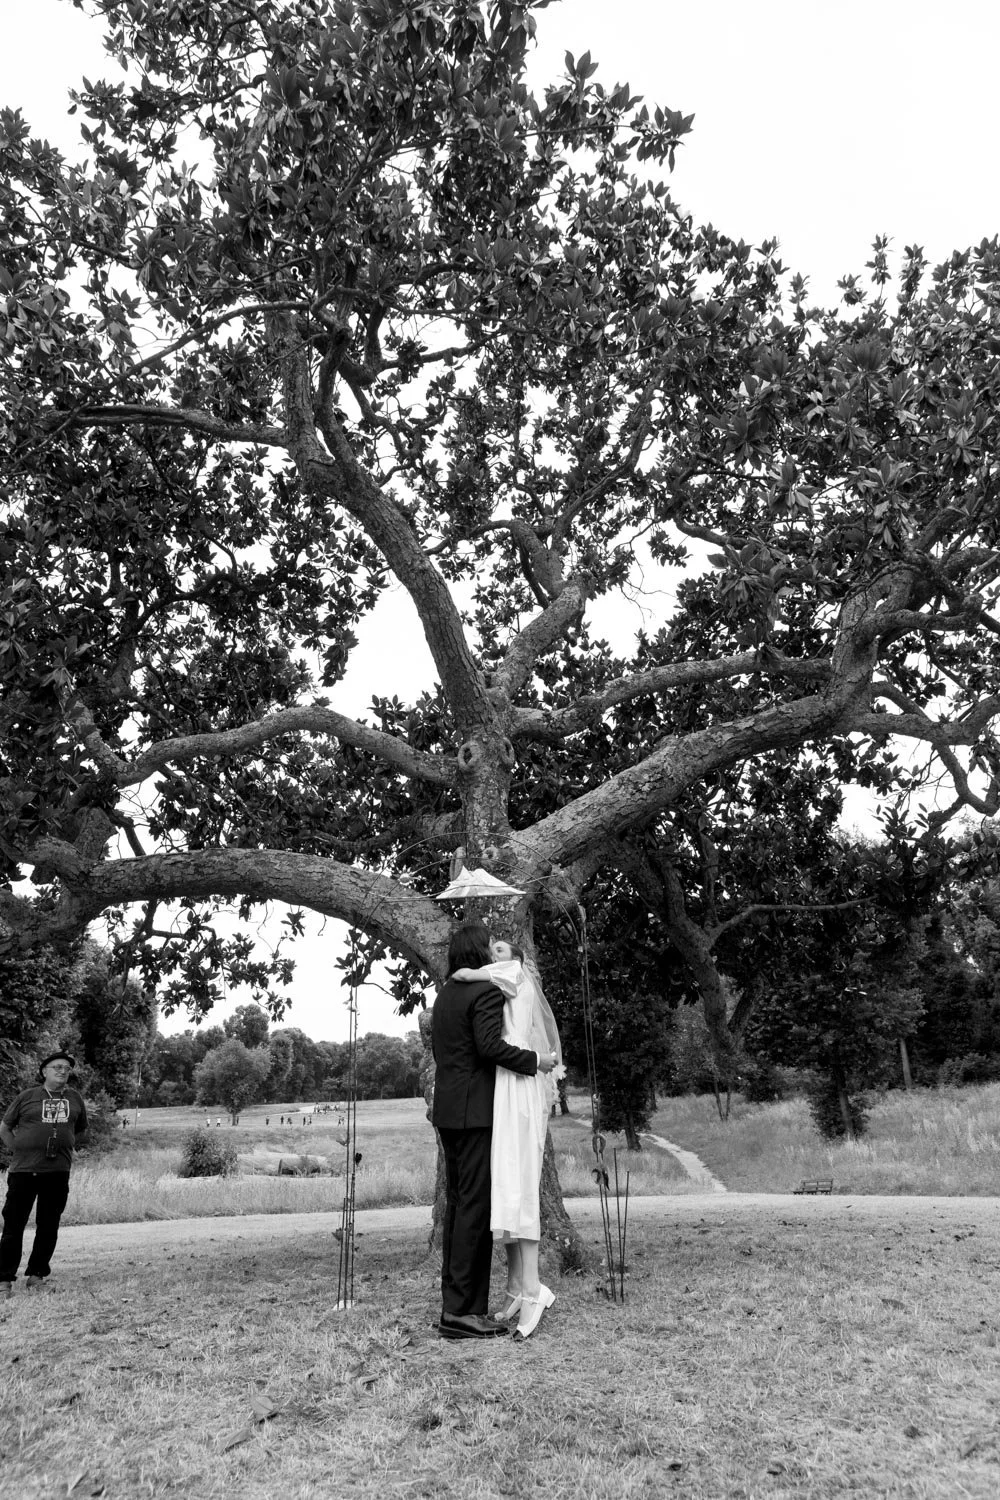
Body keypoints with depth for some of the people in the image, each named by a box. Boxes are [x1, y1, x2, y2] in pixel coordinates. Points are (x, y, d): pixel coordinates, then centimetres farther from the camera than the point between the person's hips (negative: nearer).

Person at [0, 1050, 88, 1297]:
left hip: (58, 1172, 3)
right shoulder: (27, 1096, -1)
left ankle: (36, 1273, 20)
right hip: (23, 1171, -2)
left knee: (48, 1226, 7)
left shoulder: (75, 1098, 7)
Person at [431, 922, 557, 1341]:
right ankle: (460, 1311, -1)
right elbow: (490, 1045, -23)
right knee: (476, 1206, -5)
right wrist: (534, 1060, -14)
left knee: (457, 1203, 14)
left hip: (447, 1109, 9)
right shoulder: (487, 990, -12)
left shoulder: (445, 994, 16)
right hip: (476, 1110, -9)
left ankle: (454, 1302, 20)